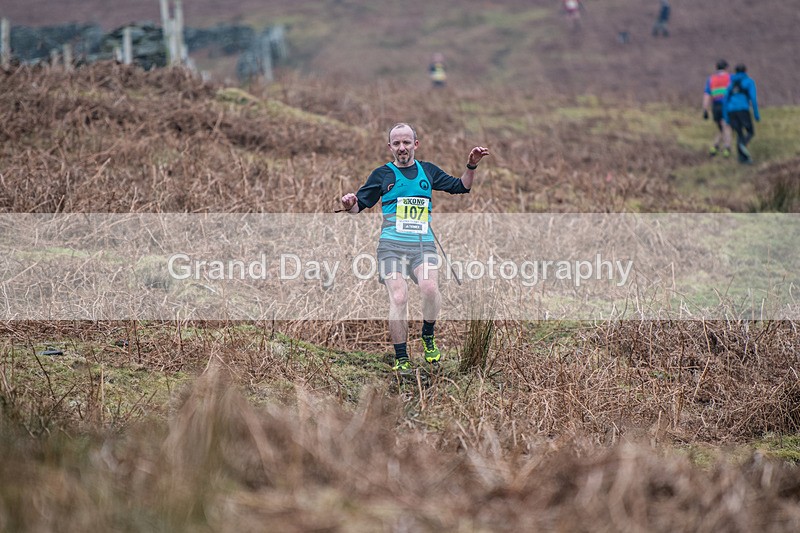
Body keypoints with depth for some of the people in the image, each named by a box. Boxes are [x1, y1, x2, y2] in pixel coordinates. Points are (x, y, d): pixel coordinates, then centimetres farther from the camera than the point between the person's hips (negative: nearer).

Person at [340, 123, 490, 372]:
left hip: (423, 243, 1)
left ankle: (428, 337, 0)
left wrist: (471, 167, 9)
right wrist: (349, 205, -13)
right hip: (392, 245, -1)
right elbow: (360, 205, 9)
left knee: (430, 288, -26)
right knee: (398, 298, -16)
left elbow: (460, 187, 25)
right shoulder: (382, 174, 9)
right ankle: (401, 360, -7)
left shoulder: (427, 171, 16)